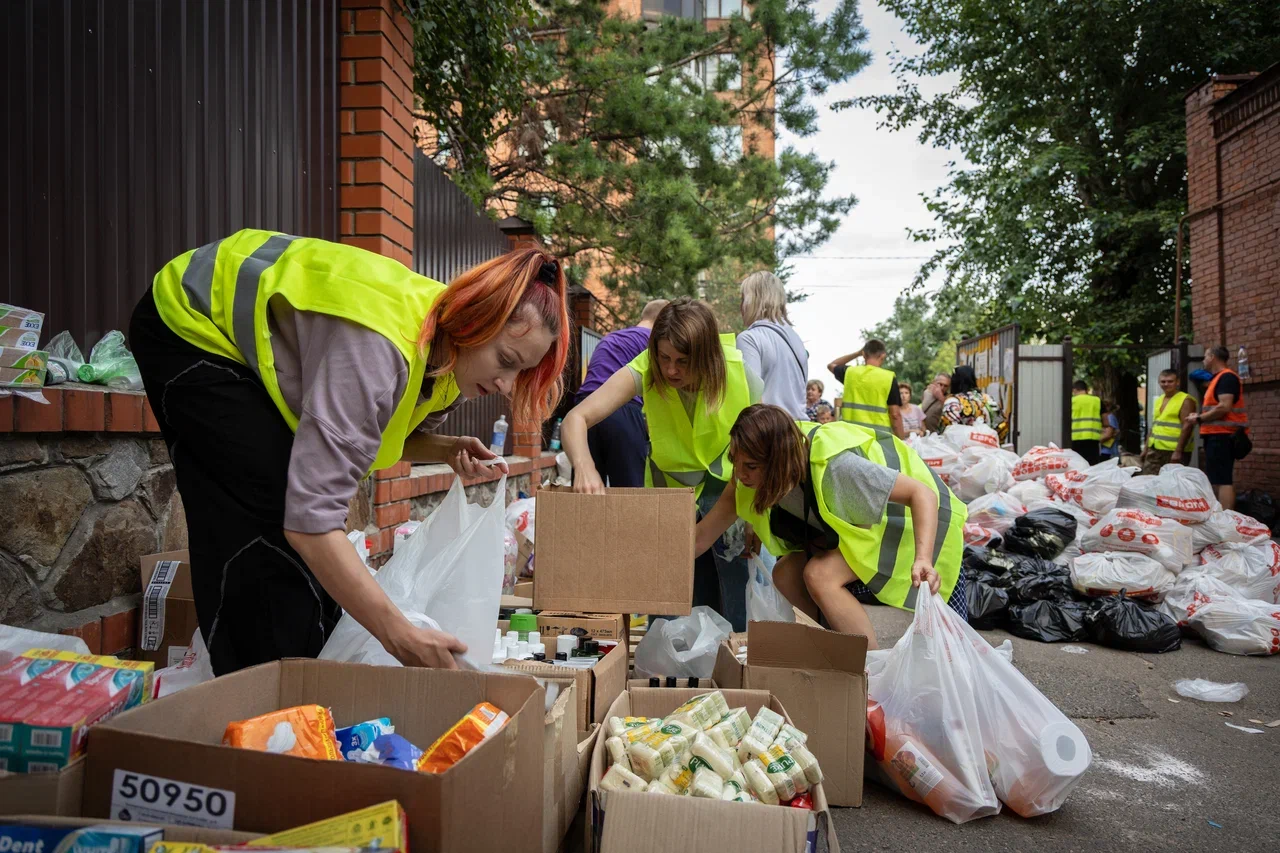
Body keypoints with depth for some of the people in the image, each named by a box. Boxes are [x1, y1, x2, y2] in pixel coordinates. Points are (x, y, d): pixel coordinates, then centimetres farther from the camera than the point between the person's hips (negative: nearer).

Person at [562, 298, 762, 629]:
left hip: (727, 490, 0)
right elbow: (575, 419, -27)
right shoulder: (645, 370, -21)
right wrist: (584, 466, -47)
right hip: (670, 488, 1)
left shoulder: (740, 376, -21)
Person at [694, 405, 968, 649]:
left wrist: (923, 559, -46)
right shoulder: (749, 478, -18)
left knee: (821, 575, -25)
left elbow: (922, 493, -33)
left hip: (907, 518, -7)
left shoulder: (833, 467, -37)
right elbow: (701, 538, -13)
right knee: (786, 574, -10)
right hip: (860, 522, 7)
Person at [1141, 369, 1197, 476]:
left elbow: (1187, 427, -13)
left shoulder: (1185, 400, -5)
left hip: (1174, 452, -7)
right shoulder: (1158, 400, 18)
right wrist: (1146, 447, 18)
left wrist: (1178, 451, -20)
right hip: (1154, 450, 7)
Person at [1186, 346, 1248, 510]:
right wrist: (1201, 416, 8)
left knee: (1222, 480, -13)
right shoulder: (1219, 378, 20)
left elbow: (1224, 407, -22)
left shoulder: (1226, 377, -12)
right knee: (1224, 480, 12)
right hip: (1218, 435, 11)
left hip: (1221, 435, -11)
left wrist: (1199, 419, -13)